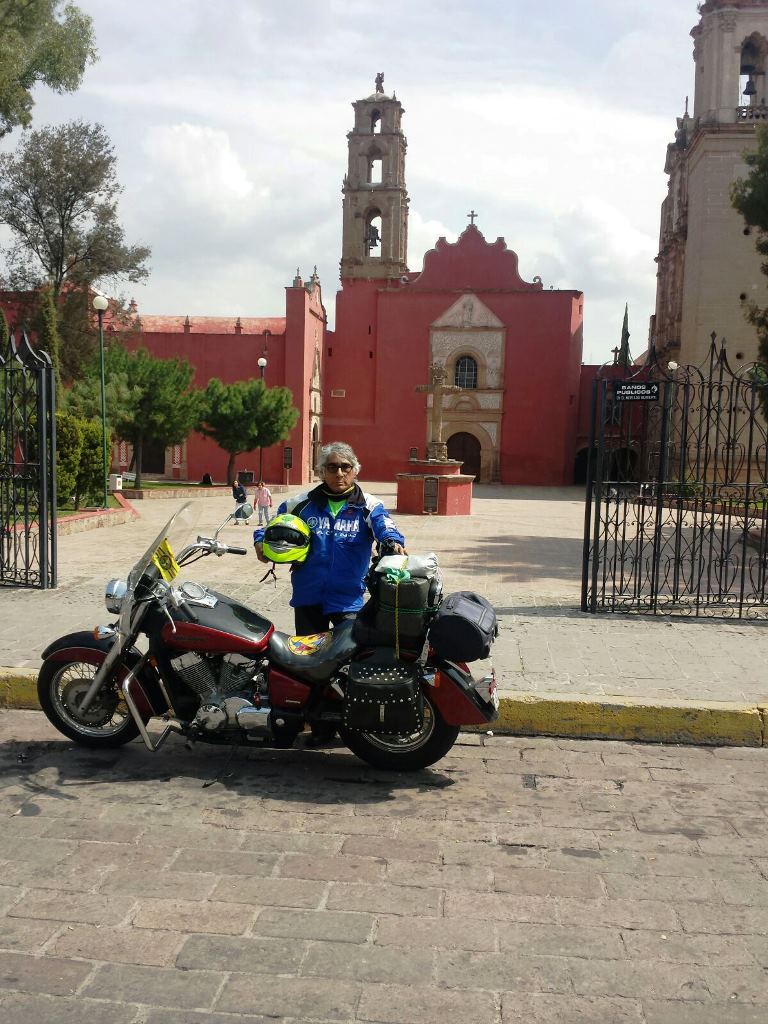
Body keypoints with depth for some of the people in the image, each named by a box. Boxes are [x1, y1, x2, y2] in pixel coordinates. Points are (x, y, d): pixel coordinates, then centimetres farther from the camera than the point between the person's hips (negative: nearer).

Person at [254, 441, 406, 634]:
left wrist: (393, 541, -43)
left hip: (349, 599, -2)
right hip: (308, 596, 2)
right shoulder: (302, 503, 7)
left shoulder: (368, 506, 0)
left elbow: (384, 525, -20)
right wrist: (261, 542, -4)